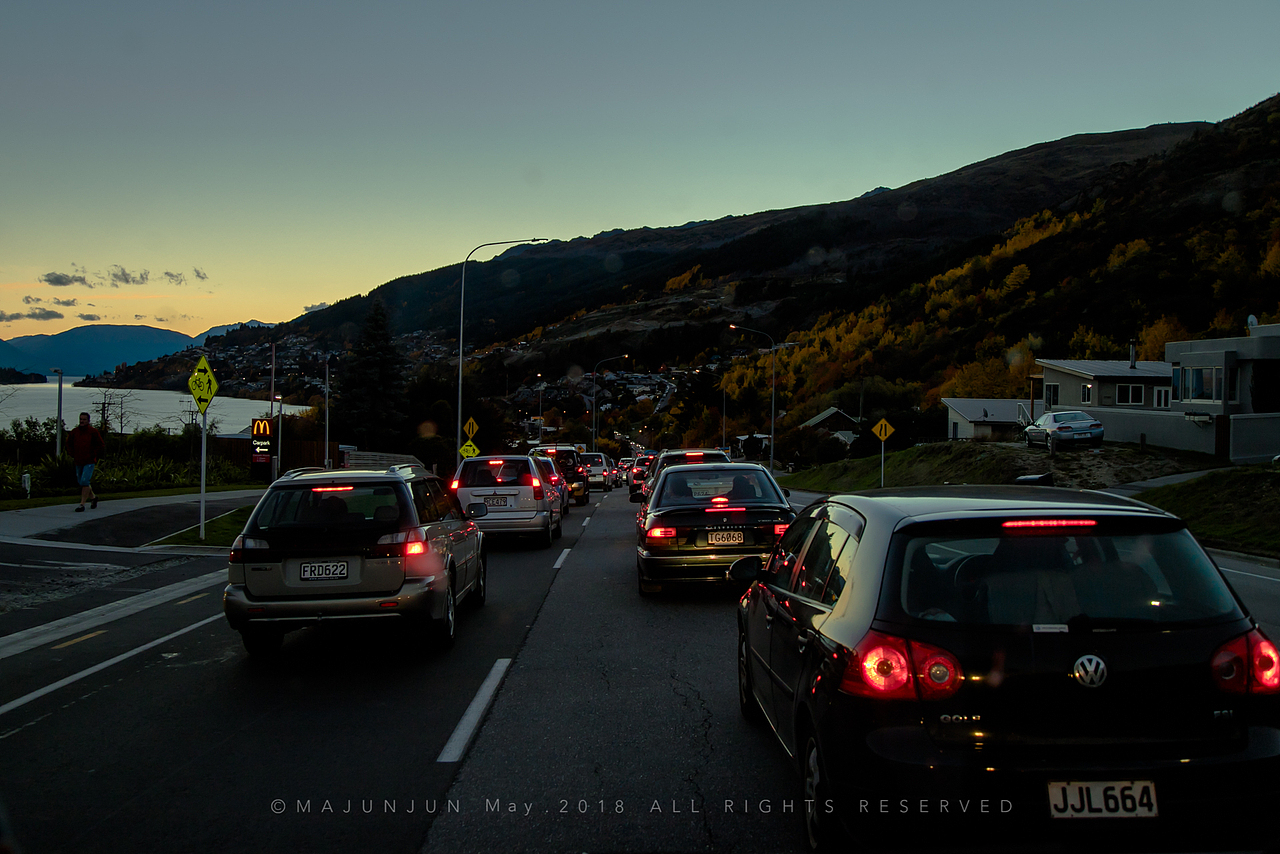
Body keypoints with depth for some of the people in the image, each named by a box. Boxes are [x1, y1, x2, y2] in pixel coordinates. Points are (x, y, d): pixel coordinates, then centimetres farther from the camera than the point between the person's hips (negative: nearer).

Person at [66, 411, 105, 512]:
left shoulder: (93, 431, -5)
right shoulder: (74, 432, 6)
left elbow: (101, 446, -1)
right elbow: (69, 443, 23)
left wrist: (93, 455, -7)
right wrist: (72, 455, 13)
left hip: (89, 462, -5)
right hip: (78, 462, 5)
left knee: (85, 482, -16)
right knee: (81, 483, 13)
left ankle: (82, 505, -14)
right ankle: (93, 497, 36)